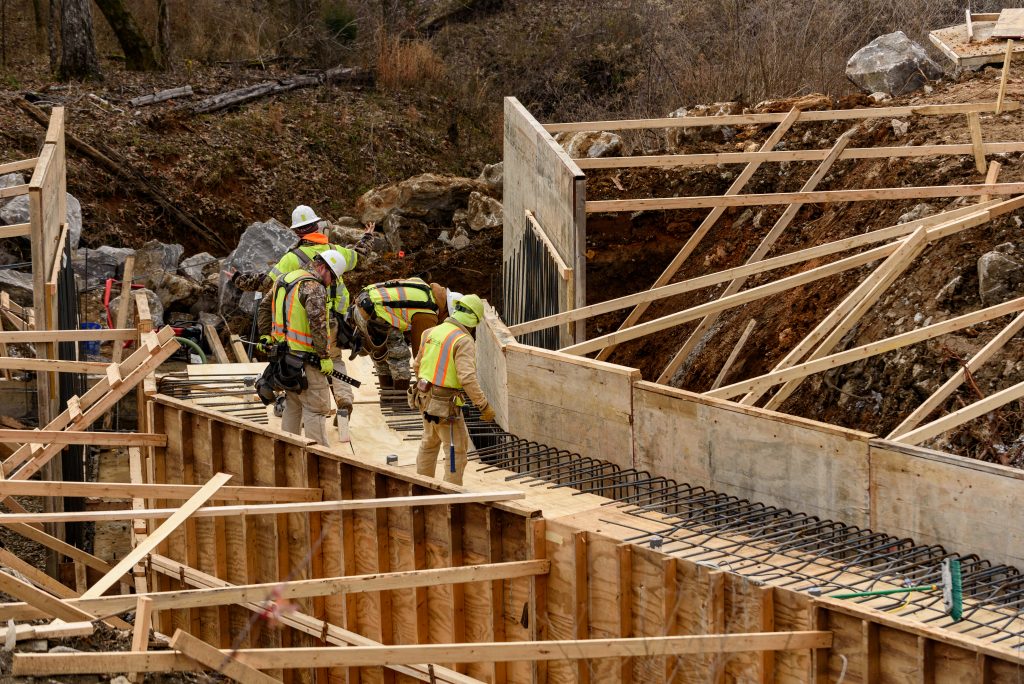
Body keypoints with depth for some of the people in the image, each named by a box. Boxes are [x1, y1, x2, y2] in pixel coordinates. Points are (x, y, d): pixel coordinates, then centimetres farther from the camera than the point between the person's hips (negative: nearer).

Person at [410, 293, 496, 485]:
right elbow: (467, 378, -26)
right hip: (446, 405, -8)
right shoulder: (464, 341, -17)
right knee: (457, 448, 3)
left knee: (429, 443, 25)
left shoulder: (433, 332, 6)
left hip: (426, 398, 8)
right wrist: (484, 405, -21)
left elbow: (417, 365, 16)